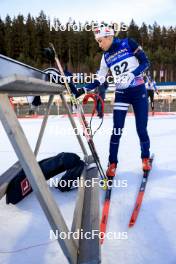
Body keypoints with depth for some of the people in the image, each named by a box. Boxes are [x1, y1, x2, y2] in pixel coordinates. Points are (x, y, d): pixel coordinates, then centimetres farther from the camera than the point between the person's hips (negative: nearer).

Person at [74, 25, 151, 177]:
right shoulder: (106, 57, 8)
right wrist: (83, 90, -1)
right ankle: (112, 164, 10)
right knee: (117, 130, -4)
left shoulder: (129, 44, -4)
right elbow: (99, 80, 9)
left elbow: (145, 62, -6)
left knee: (141, 129, -1)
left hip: (139, 91, -3)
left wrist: (131, 75, -21)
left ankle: (146, 159, 23)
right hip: (121, 94, 3)